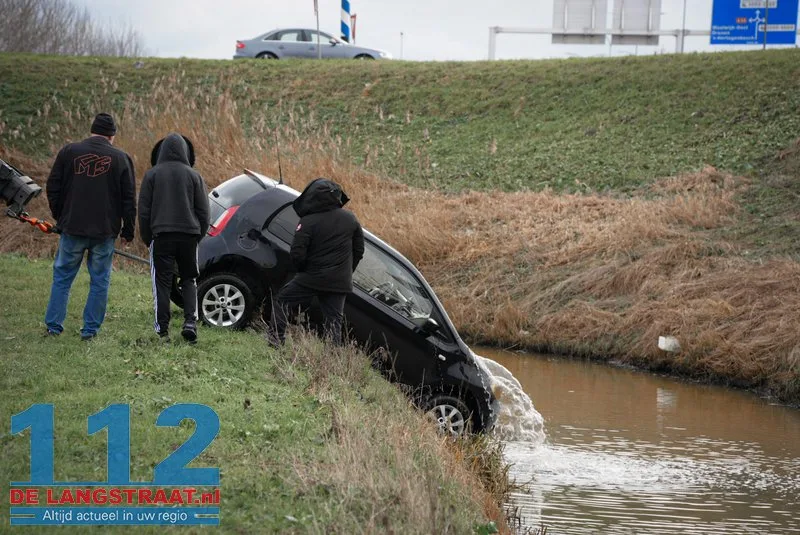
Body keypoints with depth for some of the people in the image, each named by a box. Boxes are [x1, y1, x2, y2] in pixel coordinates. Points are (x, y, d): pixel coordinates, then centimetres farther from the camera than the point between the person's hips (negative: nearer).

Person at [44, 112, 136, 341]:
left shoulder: (69, 152, 2)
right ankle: (91, 329, 6)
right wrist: (128, 231, 10)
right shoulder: (121, 159, 0)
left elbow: (53, 188, 6)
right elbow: (129, 200, 2)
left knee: (62, 277, 12)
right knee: (99, 281, 8)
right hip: (105, 232, -1)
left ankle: (54, 325, 11)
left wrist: (60, 218, 17)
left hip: (72, 228, 1)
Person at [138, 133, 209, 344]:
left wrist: (147, 238, 9)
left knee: (162, 282, 3)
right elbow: (203, 211, 5)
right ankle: (190, 321, -4)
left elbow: (144, 210, 1)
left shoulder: (152, 175, 0)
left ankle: (163, 329, -1)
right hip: (189, 235, 1)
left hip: (161, 235, -1)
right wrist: (199, 235, 15)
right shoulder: (194, 176, 3)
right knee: (189, 279, 13)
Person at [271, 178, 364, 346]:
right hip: (340, 283, 4)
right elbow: (359, 250, 11)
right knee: (333, 319, 9)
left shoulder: (308, 222, -13)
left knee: (283, 301, 14)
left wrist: (302, 270, 7)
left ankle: (277, 338, 7)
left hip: (311, 279, -4)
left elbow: (297, 255, -14)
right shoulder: (350, 219, 2)